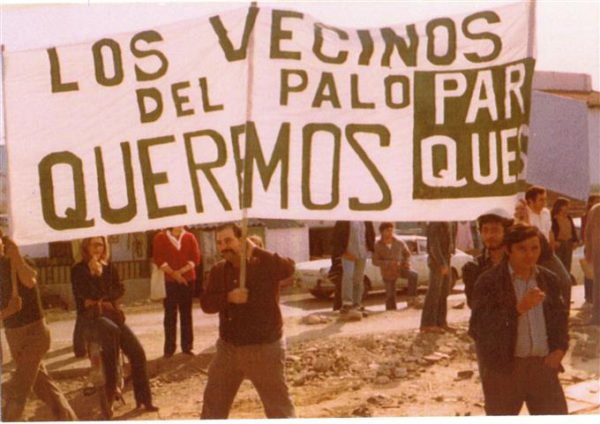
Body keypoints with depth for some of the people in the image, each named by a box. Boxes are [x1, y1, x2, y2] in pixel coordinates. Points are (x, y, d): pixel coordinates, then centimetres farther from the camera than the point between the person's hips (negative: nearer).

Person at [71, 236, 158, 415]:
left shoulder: (109, 268, 14)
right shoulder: (78, 270, 1)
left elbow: (120, 289, 2)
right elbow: (87, 295, -13)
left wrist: (101, 301, -11)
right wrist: (94, 273, -13)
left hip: (111, 314, 5)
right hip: (90, 318, -5)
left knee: (137, 351, -11)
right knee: (111, 331, -39)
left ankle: (143, 398, -2)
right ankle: (110, 389, -32)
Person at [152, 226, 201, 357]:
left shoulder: (190, 237, 7)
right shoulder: (160, 237, 1)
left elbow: (196, 257, 0)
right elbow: (158, 258, -6)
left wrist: (181, 271, -13)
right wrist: (173, 273, -14)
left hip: (188, 279, 2)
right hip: (168, 280, -2)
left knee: (186, 313, 7)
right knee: (170, 314, -1)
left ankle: (187, 346, 13)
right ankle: (169, 348, 4)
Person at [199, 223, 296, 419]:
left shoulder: (264, 264, -12)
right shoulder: (218, 270, 4)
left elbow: (288, 268, -32)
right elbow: (206, 303, -1)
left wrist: (256, 251, -34)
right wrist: (228, 297, -20)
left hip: (265, 348, -5)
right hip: (228, 348, 5)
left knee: (279, 406, 5)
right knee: (213, 403, 17)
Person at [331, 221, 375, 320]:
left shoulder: (366, 221, 6)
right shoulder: (343, 221, -8)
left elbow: (371, 234, 17)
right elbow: (337, 236, -8)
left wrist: (369, 248, 5)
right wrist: (344, 252, -14)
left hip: (362, 253, 5)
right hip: (348, 254, -5)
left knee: (359, 280, 8)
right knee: (348, 276, -18)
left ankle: (357, 306, 17)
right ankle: (346, 305, -20)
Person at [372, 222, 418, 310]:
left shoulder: (400, 243, -4)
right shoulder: (377, 246, -11)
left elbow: (407, 254, 11)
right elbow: (375, 261, -14)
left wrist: (407, 262, -10)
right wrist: (389, 263, -27)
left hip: (401, 268, 1)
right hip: (388, 273, -1)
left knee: (414, 275, -26)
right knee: (390, 295, 0)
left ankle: (411, 299, -16)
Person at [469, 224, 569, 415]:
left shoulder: (549, 279, 9)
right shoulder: (489, 281, -8)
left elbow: (561, 317, 21)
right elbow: (478, 328, -17)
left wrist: (559, 348, 2)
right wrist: (518, 308, -26)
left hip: (543, 366, 4)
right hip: (503, 369, -4)